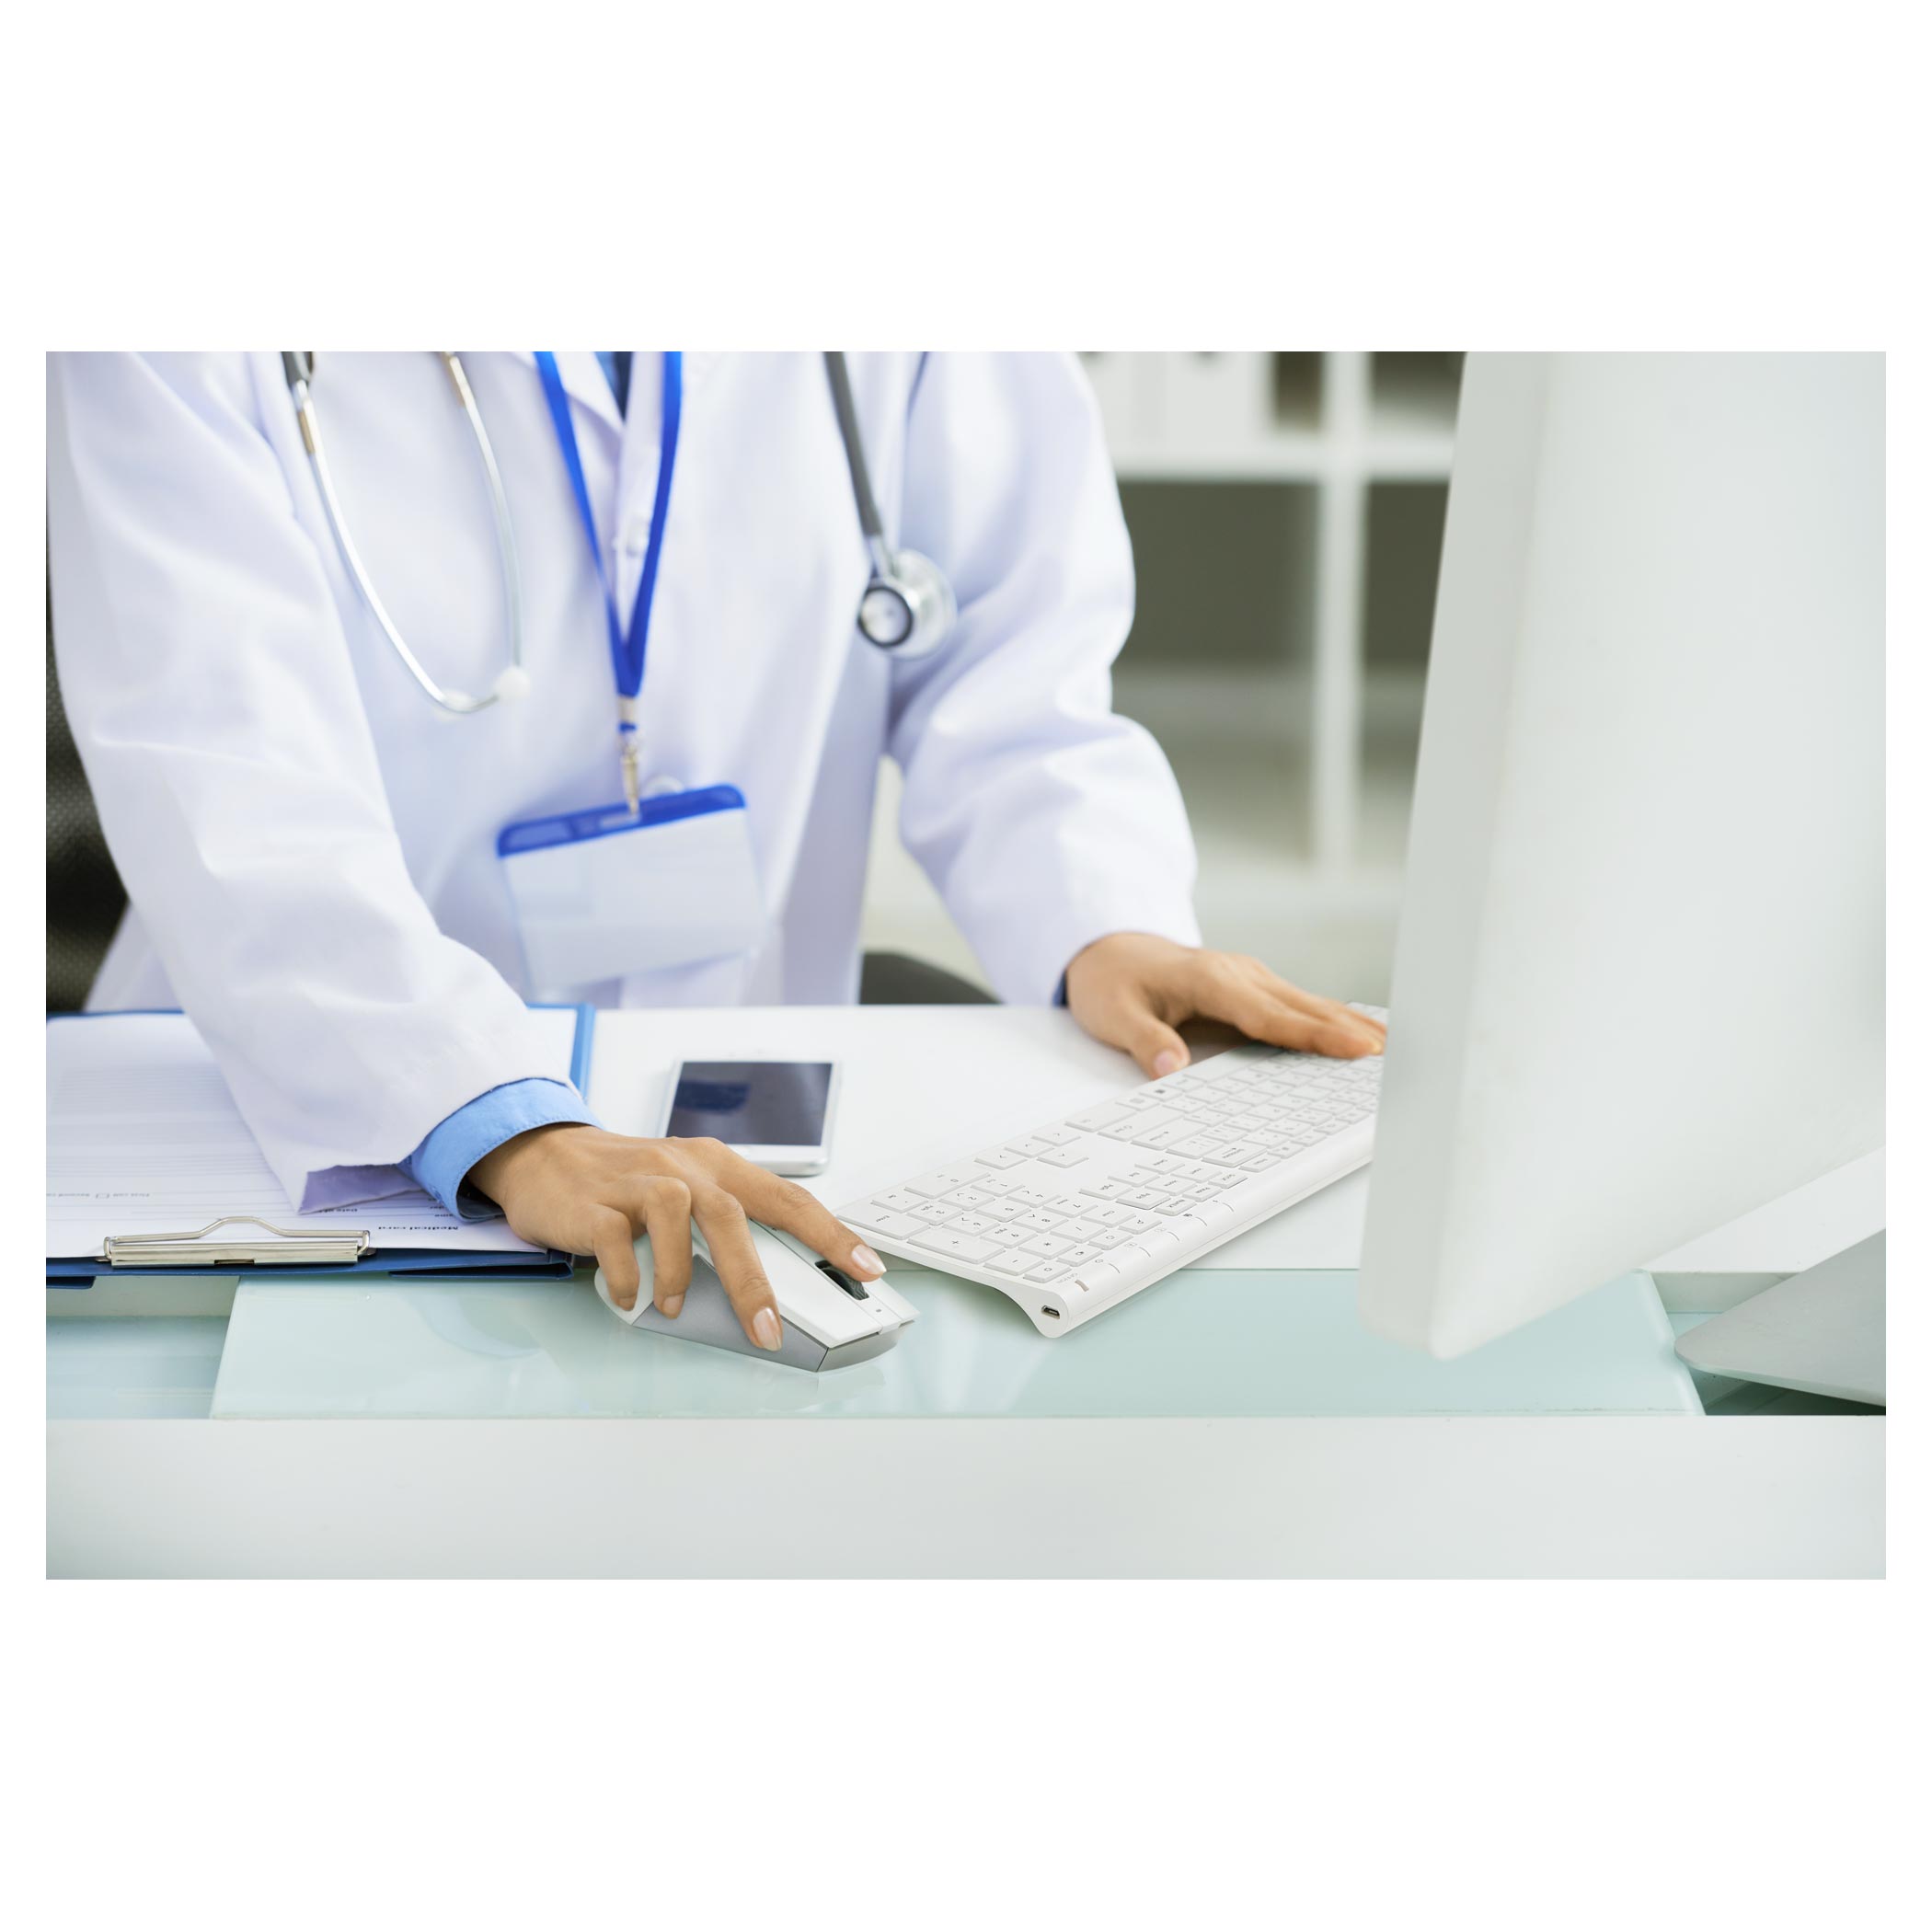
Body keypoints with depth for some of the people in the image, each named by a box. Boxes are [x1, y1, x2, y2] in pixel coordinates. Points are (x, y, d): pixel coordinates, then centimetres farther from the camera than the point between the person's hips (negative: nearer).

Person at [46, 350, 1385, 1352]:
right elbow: (233, 803, -24)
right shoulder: (180, 365, -12)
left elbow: (1008, 668, 3)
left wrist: (1101, 926, -17)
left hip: (745, 1145, 3)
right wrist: (514, 1136, -39)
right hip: (314, 1161, -2)